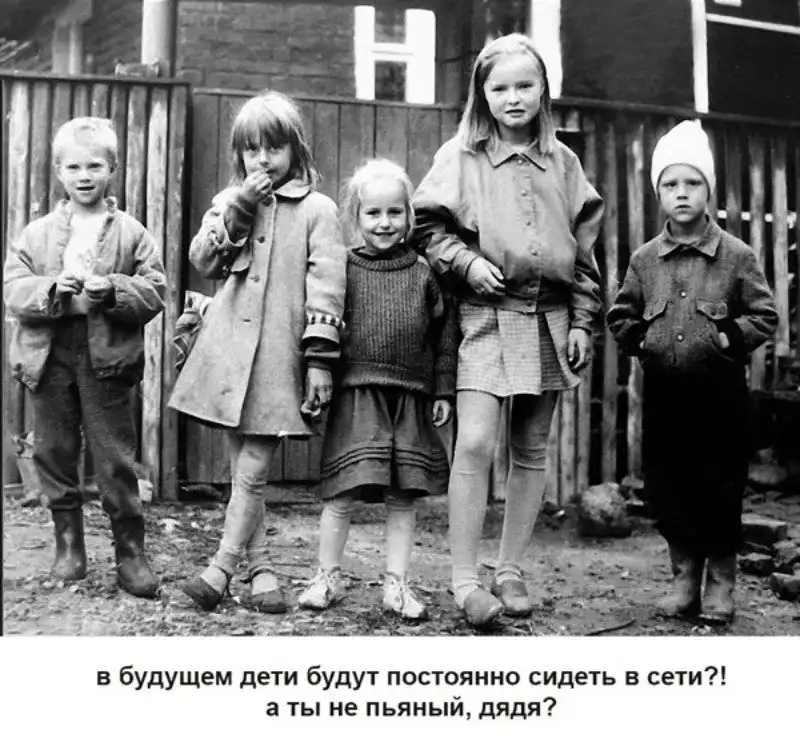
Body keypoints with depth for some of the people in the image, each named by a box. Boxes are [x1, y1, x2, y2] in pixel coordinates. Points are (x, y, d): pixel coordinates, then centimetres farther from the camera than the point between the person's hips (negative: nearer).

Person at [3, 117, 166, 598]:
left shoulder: (131, 233, 3)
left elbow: (155, 291, -2)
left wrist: (112, 290, -18)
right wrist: (52, 289, -17)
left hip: (107, 355, -2)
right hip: (48, 355, 3)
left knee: (116, 459, 1)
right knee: (54, 453, 10)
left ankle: (131, 553, 10)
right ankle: (69, 545, 24)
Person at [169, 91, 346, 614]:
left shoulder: (317, 209, 0)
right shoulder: (230, 202, 14)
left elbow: (326, 286, -5)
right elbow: (204, 261, 2)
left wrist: (320, 358, -11)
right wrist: (239, 211, -8)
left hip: (279, 353, -4)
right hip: (230, 347, 4)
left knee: (253, 470, -5)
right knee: (243, 467, 8)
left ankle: (222, 569, 2)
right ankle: (260, 568, 17)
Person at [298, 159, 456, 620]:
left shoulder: (423, 272, 6)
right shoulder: (343, 270, 2)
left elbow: (444, 334, 9)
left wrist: (443, 391, 6)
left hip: (410, 399, 2)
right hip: (356, 396, -2)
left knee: (404, 496, 6)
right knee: (342, 494, 0)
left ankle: (397, 584, 17)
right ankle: (329, 577, 17)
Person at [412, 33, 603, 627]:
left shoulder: (562, 162, 11)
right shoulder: (461, 156, 3)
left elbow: (584, 246, 12)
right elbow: (428, 226, 3)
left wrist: (583, 321, 7)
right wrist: (466, 262, -13)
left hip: (548, 319, 4)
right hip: (485, 316, -3)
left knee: (531, 450, 7)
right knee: (475, 442, -16)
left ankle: (511, 572, 19)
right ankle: (465, 579, -8)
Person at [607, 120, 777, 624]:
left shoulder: (736, 256, 0)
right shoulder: (644, 260, 7)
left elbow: (765, 316, 2)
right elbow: (621, 316, 17)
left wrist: (730, 338, -12)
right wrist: (639, 340, -1)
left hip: (720, 390, -3)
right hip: (664, 390, 3)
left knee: (721, 484, 3)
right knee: (667, 485, 6)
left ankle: (721, 581, 17)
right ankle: (685, 576, 21)